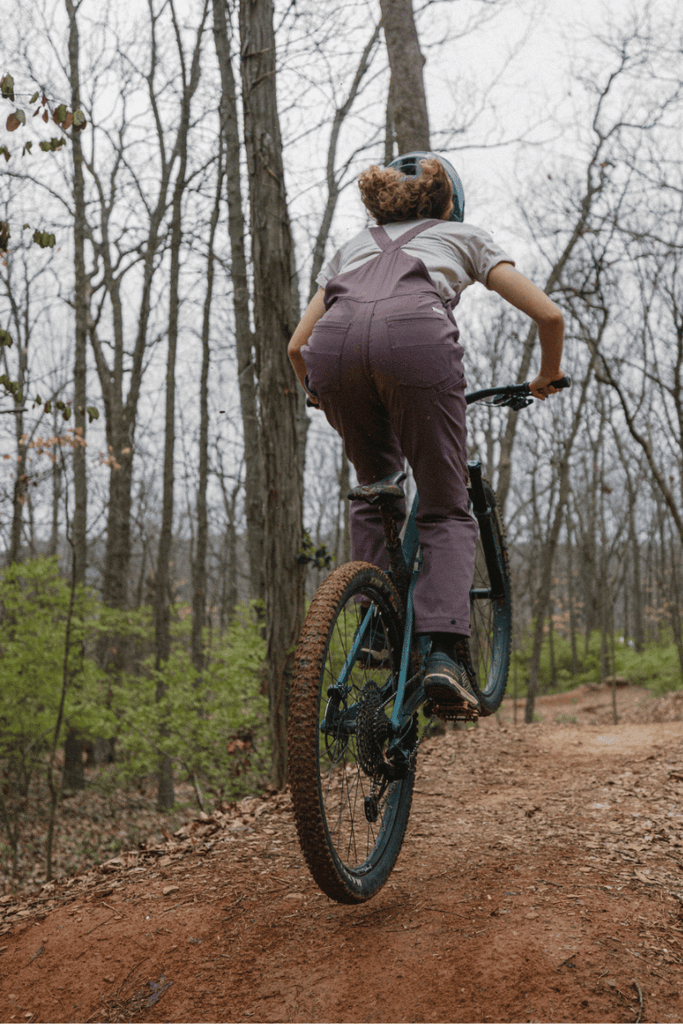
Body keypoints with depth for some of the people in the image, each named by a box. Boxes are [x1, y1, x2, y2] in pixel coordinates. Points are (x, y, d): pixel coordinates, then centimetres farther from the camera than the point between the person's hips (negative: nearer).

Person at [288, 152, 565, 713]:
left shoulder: (354, 245, 40)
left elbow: (297, 345, 36)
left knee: (374, 496, 26)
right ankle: (445, 652, -7)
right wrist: (548, 377, 41)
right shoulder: (464, 236, 33)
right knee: (446, 510, 9)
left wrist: (322, 398, 54)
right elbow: (549, 314, 23)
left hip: (334, 345, 3)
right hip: (415, 335, -3)